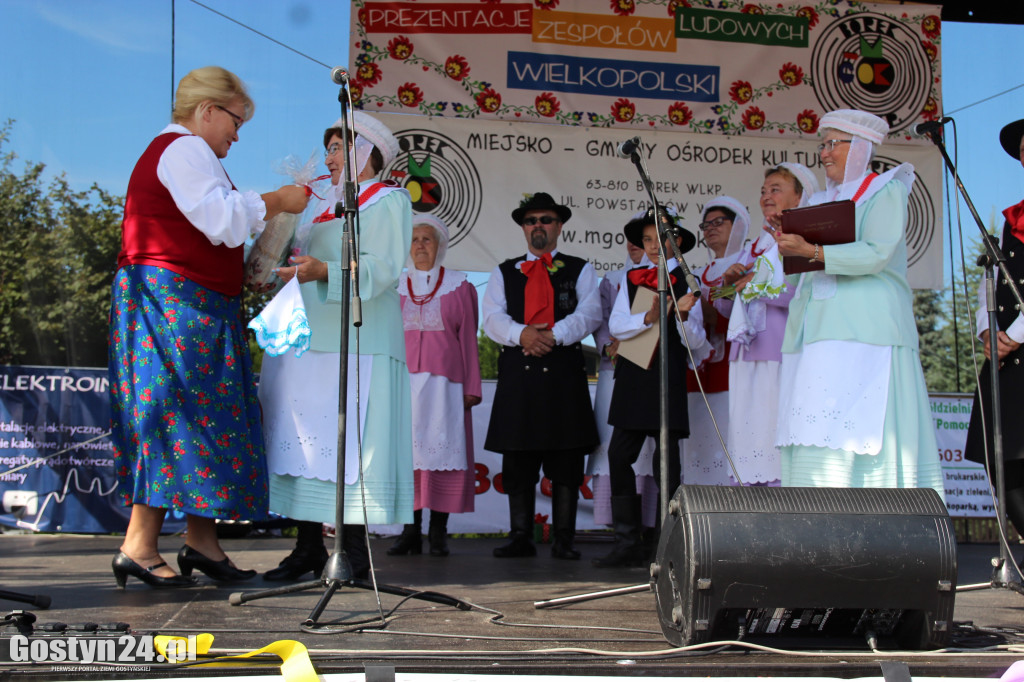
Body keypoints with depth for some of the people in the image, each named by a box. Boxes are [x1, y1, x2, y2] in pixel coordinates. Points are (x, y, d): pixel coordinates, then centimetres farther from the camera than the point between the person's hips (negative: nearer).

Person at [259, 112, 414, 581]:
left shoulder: (388, 200, 3)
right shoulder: (327, 206, 25)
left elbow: (383, 269, -11)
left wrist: (324, 271, -24)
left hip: (356, 344, -7)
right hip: (308, 341, 7)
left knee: (350, 441, -11)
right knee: (305, 440, 2)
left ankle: (353, 549, -9)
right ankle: (309, 547, 5)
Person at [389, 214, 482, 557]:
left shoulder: (459, 286, 9)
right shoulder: (395, 286, 14)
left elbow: (468, 339, 6)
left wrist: (471, 387, 1)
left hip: (444, 382, -2)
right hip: (403, 380, 2)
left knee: (442, 448, -5)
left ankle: (438, 534, 0)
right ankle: (410, 531, 3)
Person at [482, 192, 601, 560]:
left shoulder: (580, 270, 14)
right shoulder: (504, 272, 18)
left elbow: (588, 314, -1)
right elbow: (492, 318, 5)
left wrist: (553, 335, -17)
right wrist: (521, 334, -15)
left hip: (564, 370, -1)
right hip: (517, 373, 1)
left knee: (565, 460, -2)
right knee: (518, 460, 0)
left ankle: (563, 539, 3)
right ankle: (521, 537, 6)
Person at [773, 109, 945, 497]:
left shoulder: (885, 193, 5)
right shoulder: (820, 202, 25)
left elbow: (876, 254, -12)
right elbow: (796, 275, 21)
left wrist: (811, 252, -18)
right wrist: (788, 249, 0)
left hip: (863, 333, -6)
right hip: (816, 333, 7)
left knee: (851, 433, -17)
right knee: (814, 442, -4)